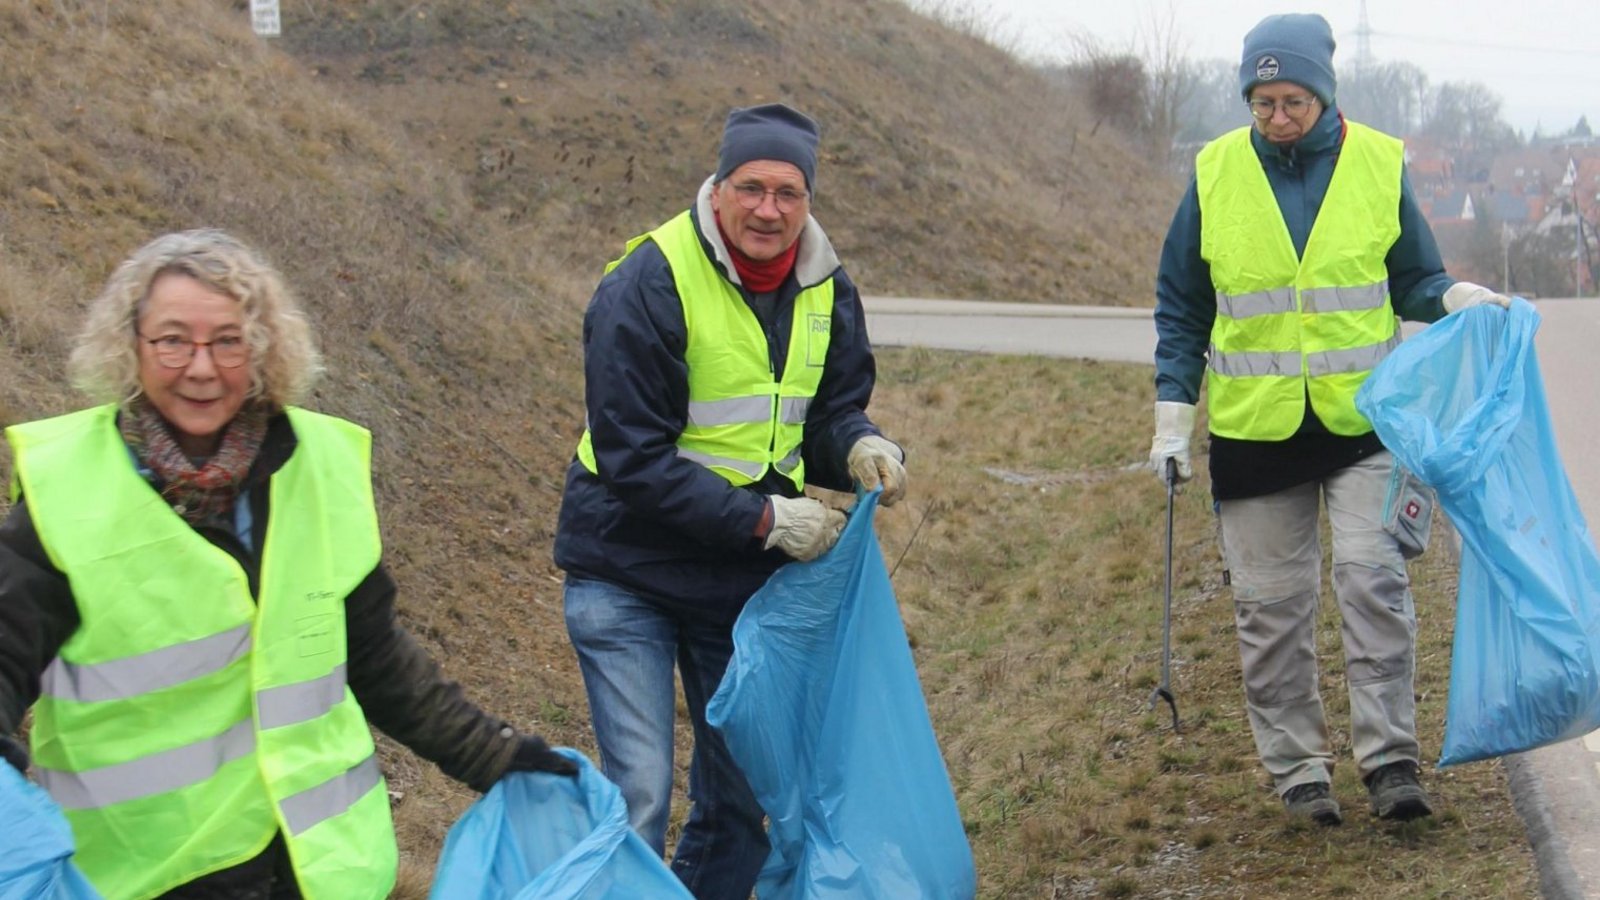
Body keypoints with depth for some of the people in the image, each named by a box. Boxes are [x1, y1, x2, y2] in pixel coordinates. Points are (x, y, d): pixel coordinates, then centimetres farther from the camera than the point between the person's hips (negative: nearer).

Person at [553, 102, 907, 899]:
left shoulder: (826, 291, -1)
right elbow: (633, 462, -22)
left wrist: (859, 446, -17)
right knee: (637, 799, -9)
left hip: (748, 580, 6)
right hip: (629, 576, -6)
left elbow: (829, 411, 8)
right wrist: (765, 519, -25)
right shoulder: (646, 287, -20)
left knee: (741, 794, 15)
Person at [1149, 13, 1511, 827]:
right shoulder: (1215, 174, 0)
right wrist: (1172, 416, 3)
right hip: (1253, 427, 1)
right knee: (1270, 604, 5)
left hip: (1362, 419, -1)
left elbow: (1411, 281, 9)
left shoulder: (1378, 165, -1)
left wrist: (1459, 298, -13)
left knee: (1373, 575, -12)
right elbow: (1181, 307, 8)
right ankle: (1296, 765, 17)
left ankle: (1389, 757, -4)